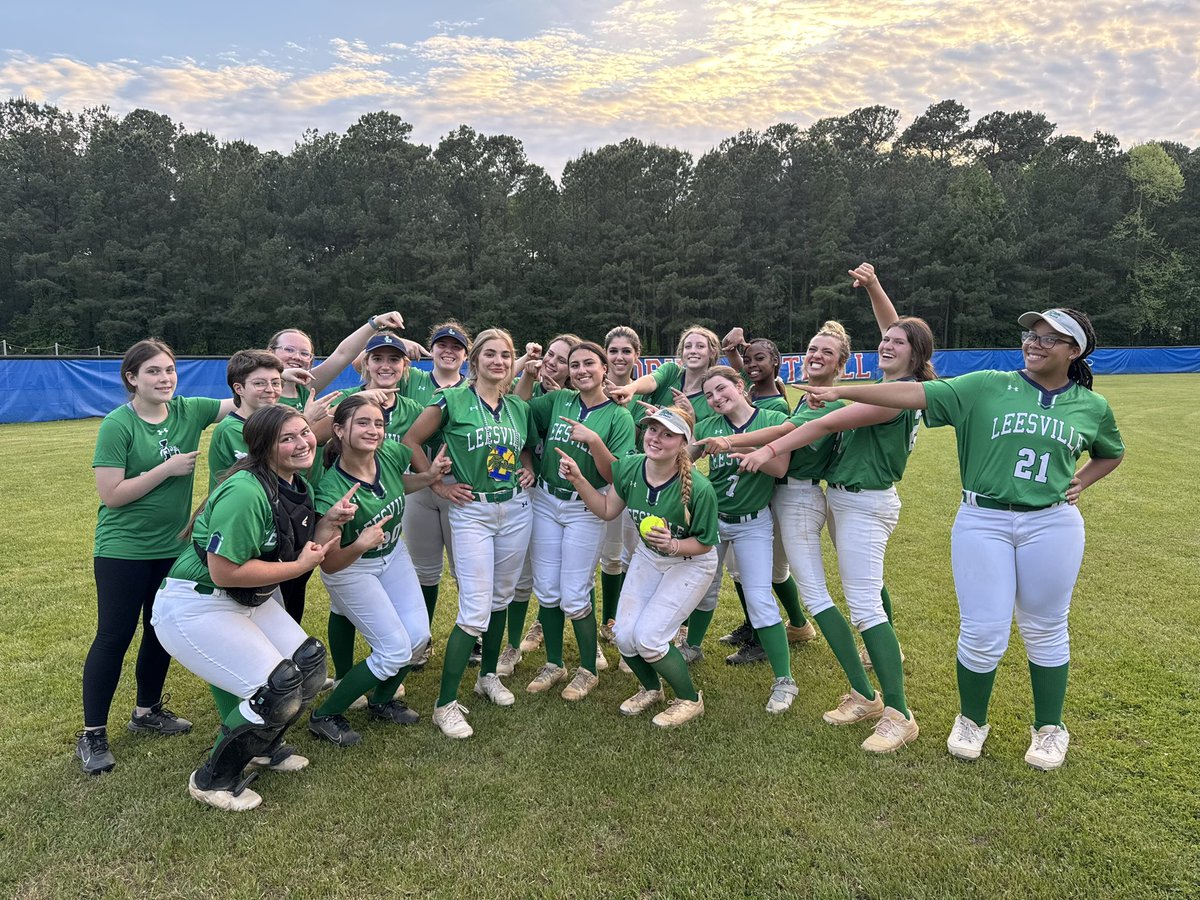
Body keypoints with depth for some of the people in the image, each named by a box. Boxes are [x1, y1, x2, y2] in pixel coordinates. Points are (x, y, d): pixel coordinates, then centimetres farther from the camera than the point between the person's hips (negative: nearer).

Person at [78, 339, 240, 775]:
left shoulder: (189, 411, -2)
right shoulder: (117, 425, -15)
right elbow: (111, 495, -19)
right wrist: (168, 469, -20)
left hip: (173, 545, 5)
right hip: (123, 550, -5)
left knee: (162, 631, 16)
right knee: (114, 636, 3)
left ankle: (147, 711, 35)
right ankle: (92, 734, 17)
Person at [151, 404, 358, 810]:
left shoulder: (298, 488, 3)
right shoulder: (246, 492, -27)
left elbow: (308, 551, 8)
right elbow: (225, 571, -28)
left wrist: (331, 520, -10)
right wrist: (299, 566, -19)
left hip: (250, 601, 9)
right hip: (195, 607, -9)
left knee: (310, 662, 5)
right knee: (279, 687, -15)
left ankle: (261, 744, 33)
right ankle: (213, 780, 10)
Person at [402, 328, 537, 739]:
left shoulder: (520, 407, 8)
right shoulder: (452, 401, -7)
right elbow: (411, 440, -2)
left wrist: (528, 471, 5)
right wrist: (439, 485, -5)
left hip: (516, 510, 5)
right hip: (472, 512, -5)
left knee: (501, 598, 15)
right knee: (474, 611, -8)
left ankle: (488, 675, 35)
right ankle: (446, 704, 4)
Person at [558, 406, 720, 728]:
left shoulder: (699, 489, -31)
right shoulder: (629, 467, -18)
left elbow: (705, 543, -17)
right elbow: (607, 510, -3)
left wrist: (673, 545, -36)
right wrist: (577, 479, -15)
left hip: (691, 564, -5)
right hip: (648, 557, 5)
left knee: (648, 636, -13)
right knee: (625, 636, -1)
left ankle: (690, 700, 15)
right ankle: (651, 688, 32)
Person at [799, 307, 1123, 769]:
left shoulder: (1092, 407, 6)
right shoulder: (987, 387, -2)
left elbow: (1112, 453, 26)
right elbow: (916, 393, -11)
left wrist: (1081, 482, 6)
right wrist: (841, 391, -19)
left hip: (1052, 525, 2)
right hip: (982, 522, -1)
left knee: (1045, 631, 12)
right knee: (982, 633, 3)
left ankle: (1049, 728, 33)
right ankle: (971, 721, 28)